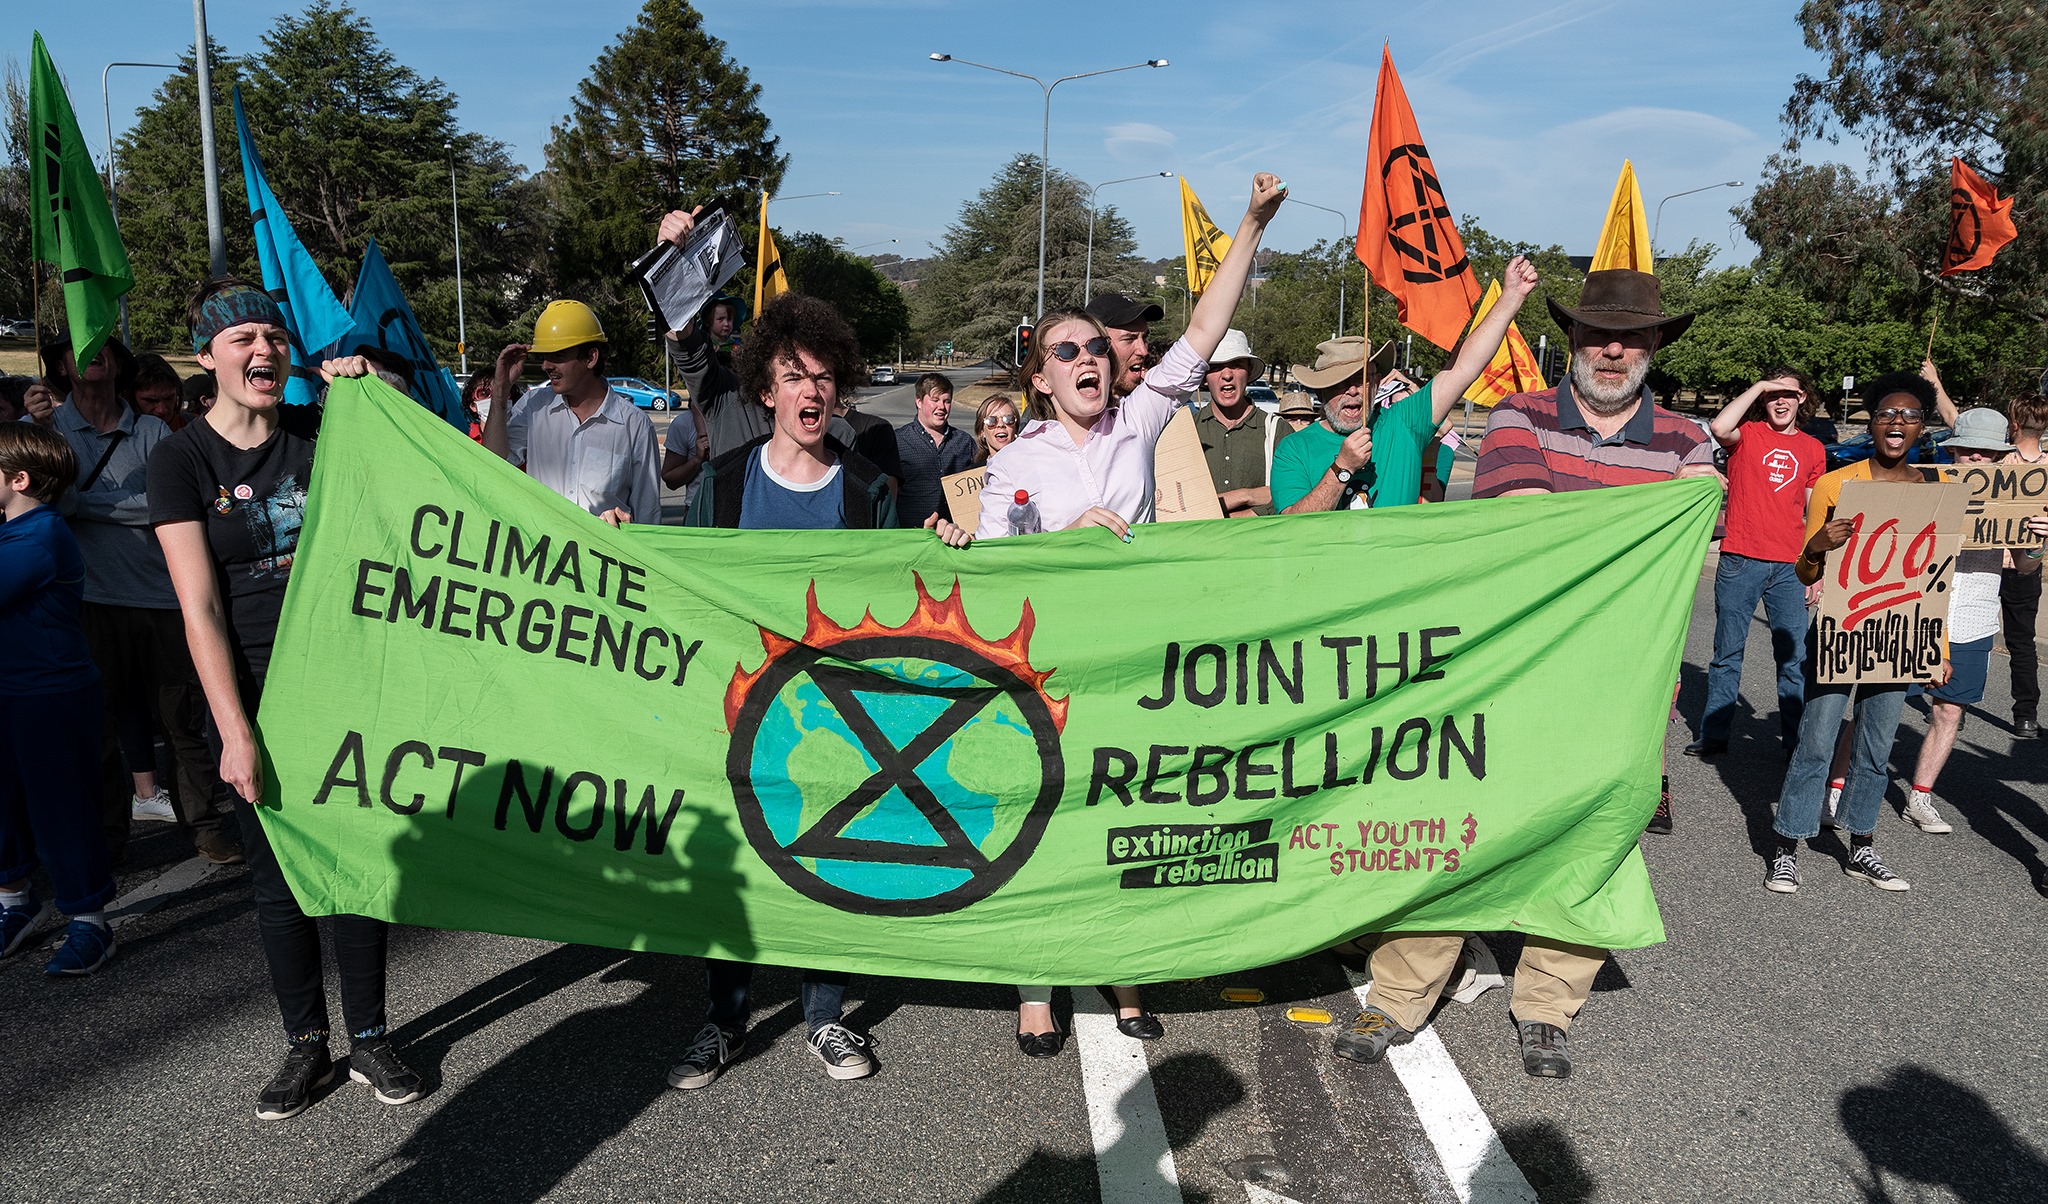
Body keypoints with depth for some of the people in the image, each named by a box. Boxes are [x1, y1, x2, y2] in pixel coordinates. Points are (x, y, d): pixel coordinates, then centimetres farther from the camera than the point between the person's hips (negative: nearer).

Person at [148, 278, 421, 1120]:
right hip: (251, 695, -1)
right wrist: (235, 731, -17)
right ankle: (305, 1044, 25)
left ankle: (369, 1038, 21)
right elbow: (200, 608, -10)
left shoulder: (321, 433, 4)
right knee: (277, 872, 7)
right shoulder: (183, 461, -4)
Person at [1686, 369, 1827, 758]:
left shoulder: (1813, 450, 12)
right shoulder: (1747, 434, 2)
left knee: (1795, 656, 3)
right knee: (1727, 653, 6)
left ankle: (1796, 739, 13)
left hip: (1789, 566, 3)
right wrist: (1757, 387, -12)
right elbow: (1719, 428, -24)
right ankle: (1714, 734, 15)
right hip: (1740, 561, -2)